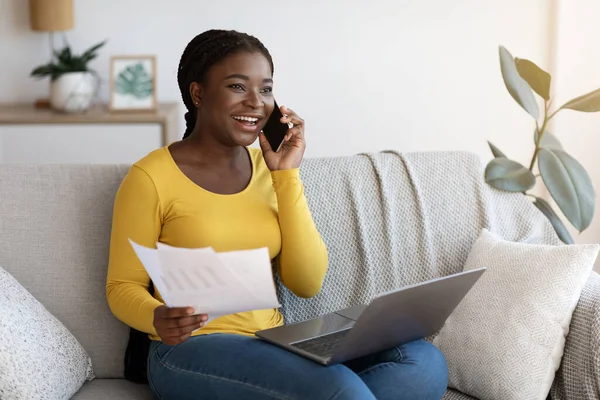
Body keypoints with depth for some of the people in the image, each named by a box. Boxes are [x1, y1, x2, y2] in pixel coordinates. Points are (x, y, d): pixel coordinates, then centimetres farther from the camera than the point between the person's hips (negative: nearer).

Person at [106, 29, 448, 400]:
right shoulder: (151, 177, -7)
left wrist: (287, 175, -5)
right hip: (193, 351, -6)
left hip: (275, 344, 6)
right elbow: (123, 287, -2)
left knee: (424, 362, -17)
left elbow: (307, 284, 1)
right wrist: (156, 318, -25)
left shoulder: (269, 168, 8)